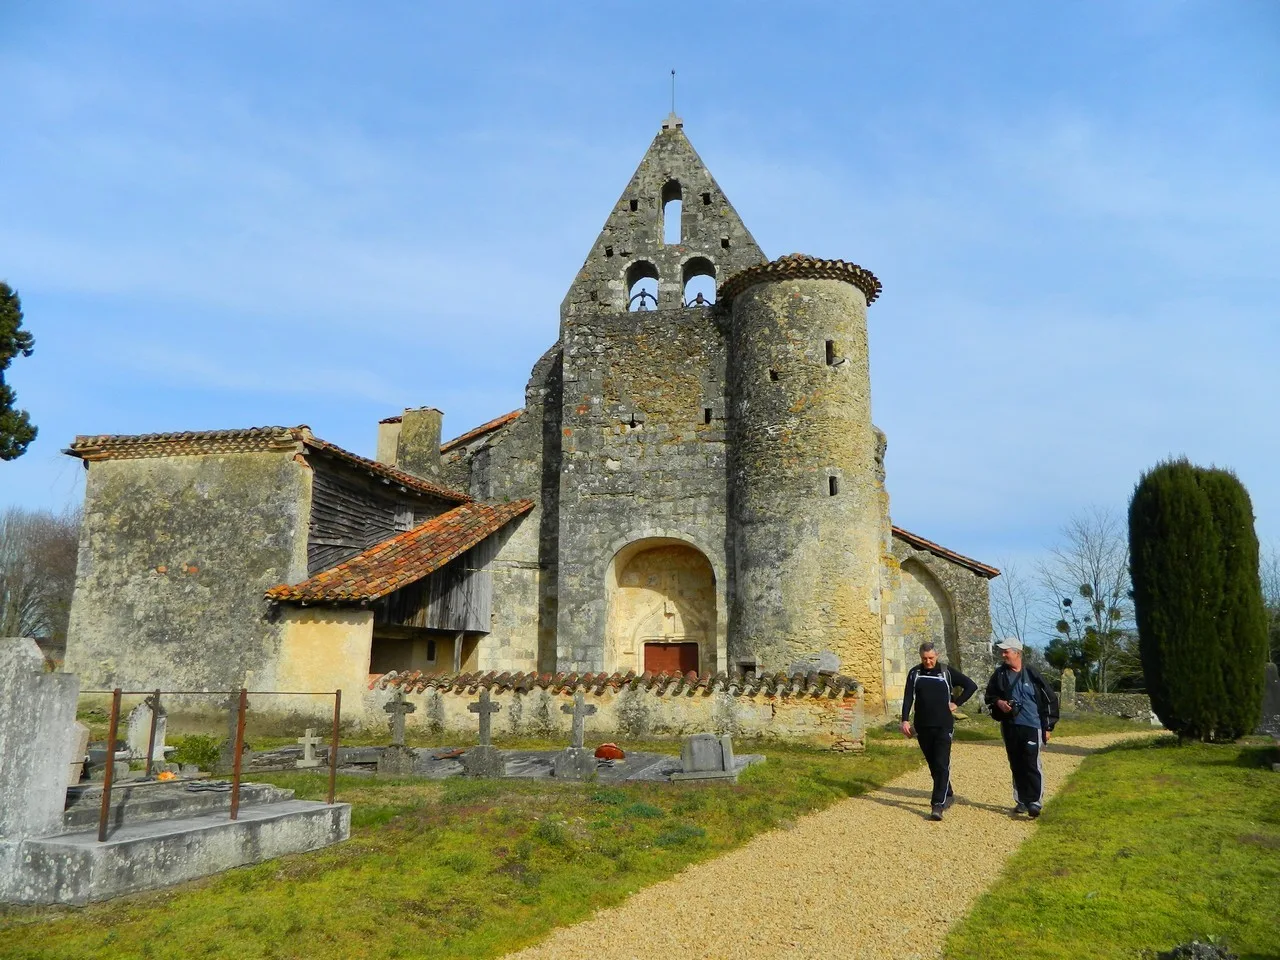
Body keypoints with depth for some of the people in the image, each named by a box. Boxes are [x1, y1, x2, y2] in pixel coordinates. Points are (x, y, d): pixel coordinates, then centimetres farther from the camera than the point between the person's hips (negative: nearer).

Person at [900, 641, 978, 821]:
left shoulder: (947, 672, -1)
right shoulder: (914, 673, 4)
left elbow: (971, 686, 4)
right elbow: (908, 698, 0)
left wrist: (956, 703, -2)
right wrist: (905, 720, -10)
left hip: (944, 726, -3)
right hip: (922, 727, 3)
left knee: (941, 765, -10)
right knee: (933, 765, 13)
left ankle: (937, 805, -12)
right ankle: (948, 795, 32)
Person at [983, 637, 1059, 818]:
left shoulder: (1032, 674, -4)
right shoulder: (999, 674, 6)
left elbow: (1050, 699, 2)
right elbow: (989, 695, 15)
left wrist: (1048, 727, 1)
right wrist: (998, 702, -8)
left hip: (1031, 726, -4)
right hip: (1009, 727, 4)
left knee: (1031, 765, -10)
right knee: (1016, 766, 10)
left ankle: (1034, 802, -6)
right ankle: (1022, 801, 20)